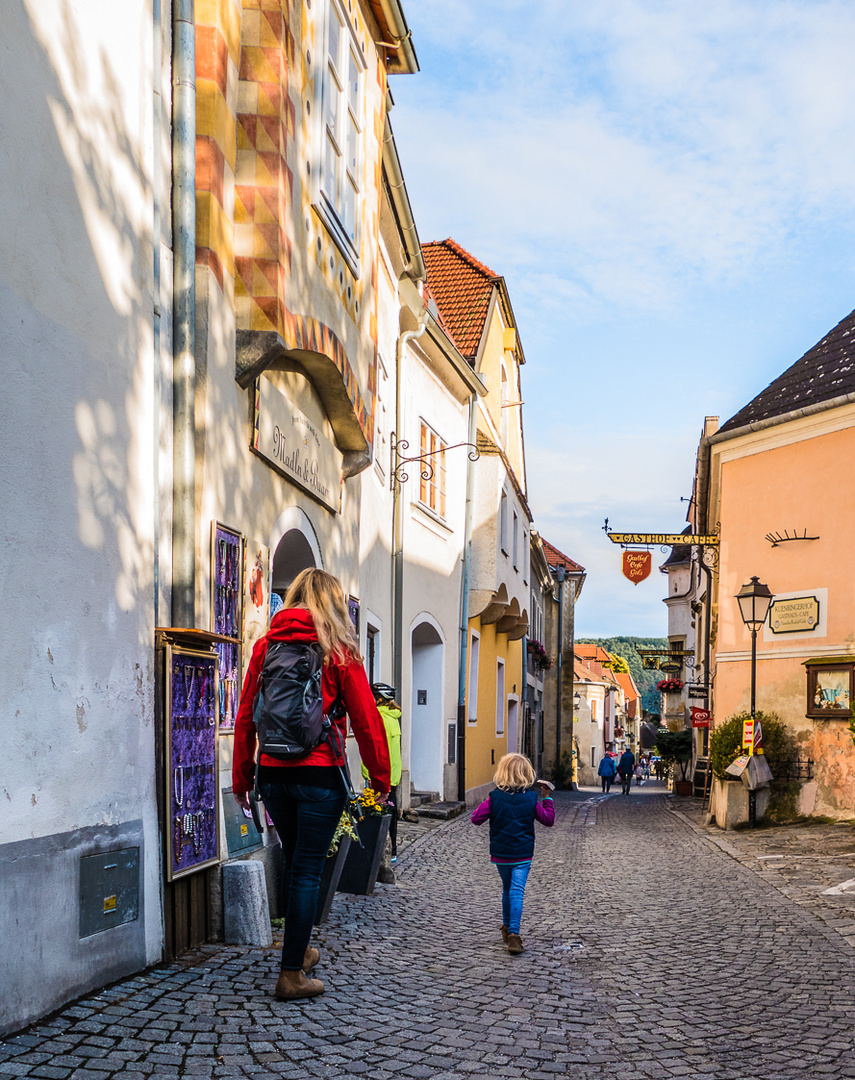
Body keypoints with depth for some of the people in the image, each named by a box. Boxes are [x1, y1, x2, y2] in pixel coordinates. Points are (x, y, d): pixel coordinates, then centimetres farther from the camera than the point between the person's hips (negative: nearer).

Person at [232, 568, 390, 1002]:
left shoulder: (266, 645, 4)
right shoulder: (338, 650, -5)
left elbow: (245, 716, 5)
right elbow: (366, 720, -5)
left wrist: (241, 778, 13)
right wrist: (380, 779, 3)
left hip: (274, 773, 4)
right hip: (320, 774, -4)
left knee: (294, 864, 20)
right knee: (307, 872, 2)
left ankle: (299, 952, 33)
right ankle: (291, 974, 5)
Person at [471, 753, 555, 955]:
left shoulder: (494, 797, -8)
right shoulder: (532, 799, -5)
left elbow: (476, 818, -5)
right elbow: (548, 820, 7)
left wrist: (486, 804, 10)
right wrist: (547, 798, 17)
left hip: (500, 855, 1)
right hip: (523, 855, -1)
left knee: (507, 889, 20)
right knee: (517, 892, -6)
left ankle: (507, 927, 34)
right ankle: (514, 933, -19)